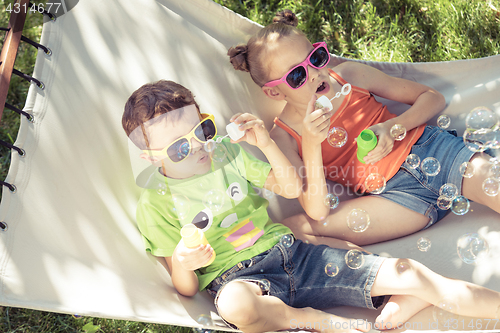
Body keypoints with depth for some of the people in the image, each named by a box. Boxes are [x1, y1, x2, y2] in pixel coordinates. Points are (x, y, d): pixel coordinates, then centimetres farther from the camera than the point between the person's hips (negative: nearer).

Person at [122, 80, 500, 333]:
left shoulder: (227, 152, 6)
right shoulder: (156, 202, -5)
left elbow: (292, 188, 14)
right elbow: (186, 289, -2)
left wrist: (266, 142, -3)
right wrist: (182, 263, -27)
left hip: (289, 252, 4)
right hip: (236, 276, -4)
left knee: (407, 272, -12)